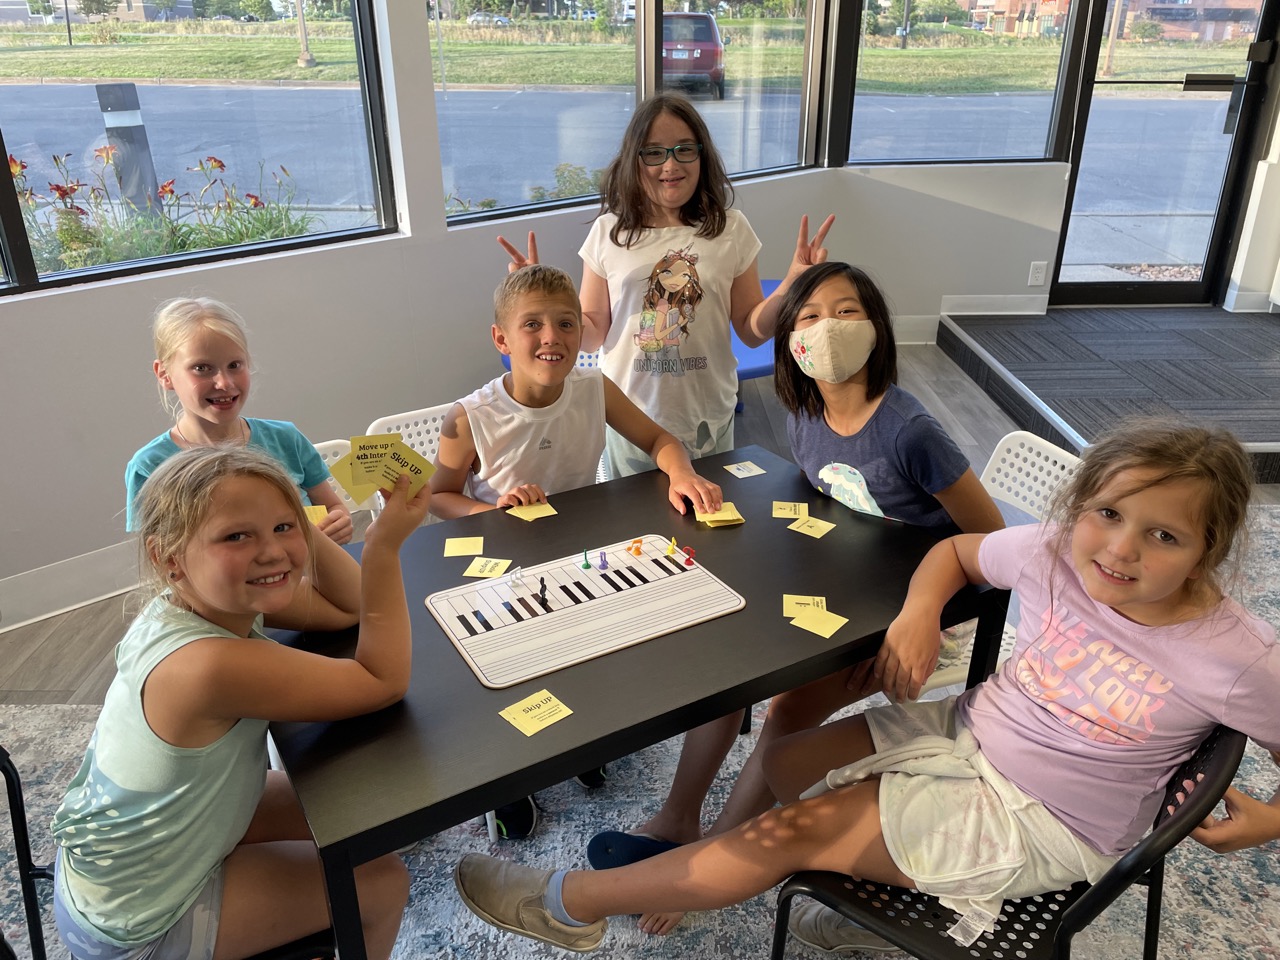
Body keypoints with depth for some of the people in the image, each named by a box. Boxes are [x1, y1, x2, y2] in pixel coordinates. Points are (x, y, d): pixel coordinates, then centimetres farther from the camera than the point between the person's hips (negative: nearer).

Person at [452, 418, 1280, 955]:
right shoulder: (1053, 555, -13)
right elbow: (954, 551, 4)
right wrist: (920, 610, -14)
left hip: (1040, 826, -5)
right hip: (966, 733, 6)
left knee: (800, 829, -13)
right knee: (789, 763, -1)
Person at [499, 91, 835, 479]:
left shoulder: (731, 230, -3)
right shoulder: (607, 233, -4)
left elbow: (752, 332, 1)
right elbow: (592, 335, 0)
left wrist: (791, 286, -15)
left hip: (708, 420, 0)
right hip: (630, 420, 0)